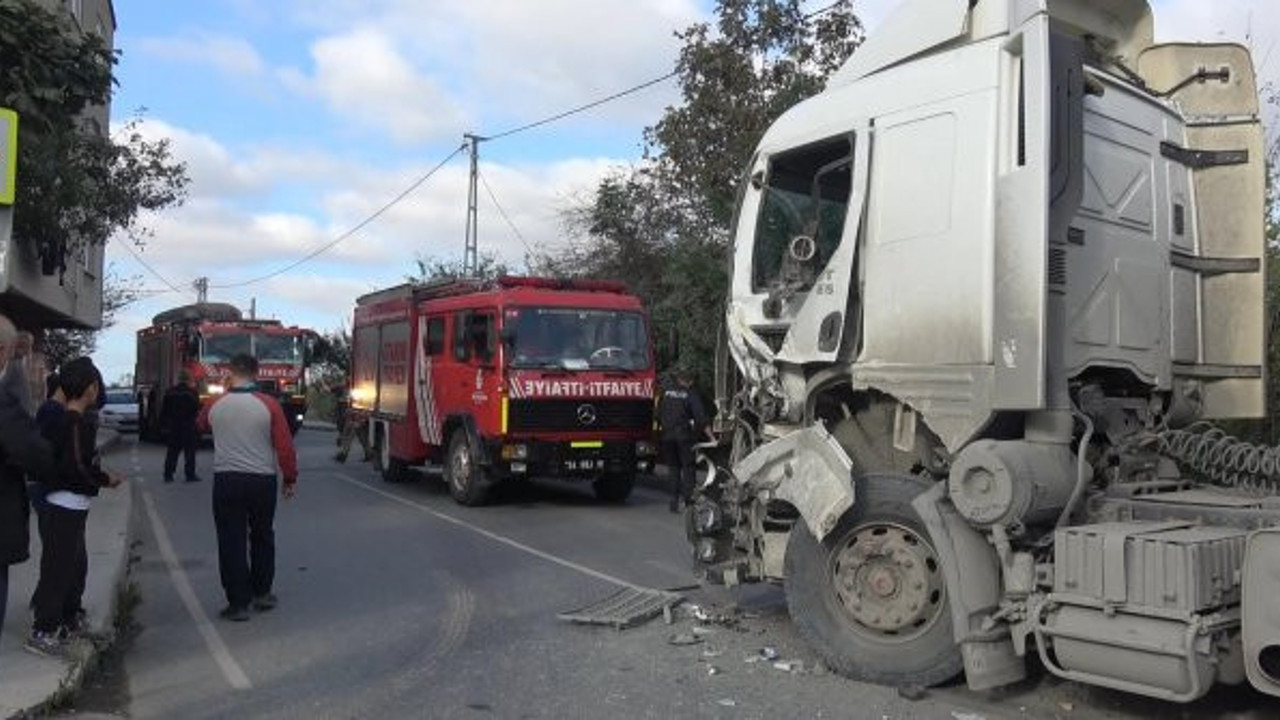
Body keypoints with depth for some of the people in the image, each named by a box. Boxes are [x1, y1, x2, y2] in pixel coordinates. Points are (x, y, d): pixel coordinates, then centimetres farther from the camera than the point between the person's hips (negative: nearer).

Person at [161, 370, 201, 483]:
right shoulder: (192, 392, -11)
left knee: (172, 451, 10)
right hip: (188, 426, -4)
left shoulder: (170, 392, 4)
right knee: (189, 450, 1)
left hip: (173, 426, 4)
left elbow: (164, 411, 7)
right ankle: (190, 475, 0)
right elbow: (196, 409, -10)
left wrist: (164, 423, 14)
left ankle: (168, 474, 10)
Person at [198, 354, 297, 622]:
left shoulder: (215, 405, -2)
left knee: (231, 542, 6)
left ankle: (238, 604, 8)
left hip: (226, 480, 0)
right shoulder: (269, 405, -9)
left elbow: (201, 425, 21)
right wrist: (290, 478, 3)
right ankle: (262, 593, 26)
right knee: (262, 537, 18)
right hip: (262, 480, 0)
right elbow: (285, 446, -8)